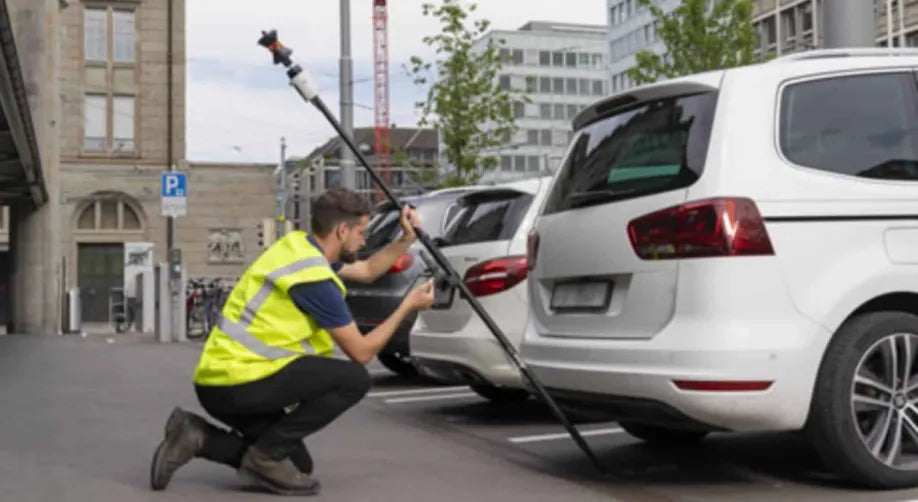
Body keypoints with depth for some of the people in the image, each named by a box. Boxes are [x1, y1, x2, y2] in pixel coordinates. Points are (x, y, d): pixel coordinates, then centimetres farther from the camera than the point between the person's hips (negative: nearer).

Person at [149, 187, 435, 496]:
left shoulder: (300, 246, 11)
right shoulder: (314, 277, -17)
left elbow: (368, 271, 27)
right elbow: (361, 352, -9)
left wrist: (406, 239, 16)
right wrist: (407, 306, 0)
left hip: (219, 379, 10)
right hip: (238, 381, -10)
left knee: (299, 463, 18)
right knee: (353, 380, -10)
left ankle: (197, 437, 9)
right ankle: (266, 455, -6)